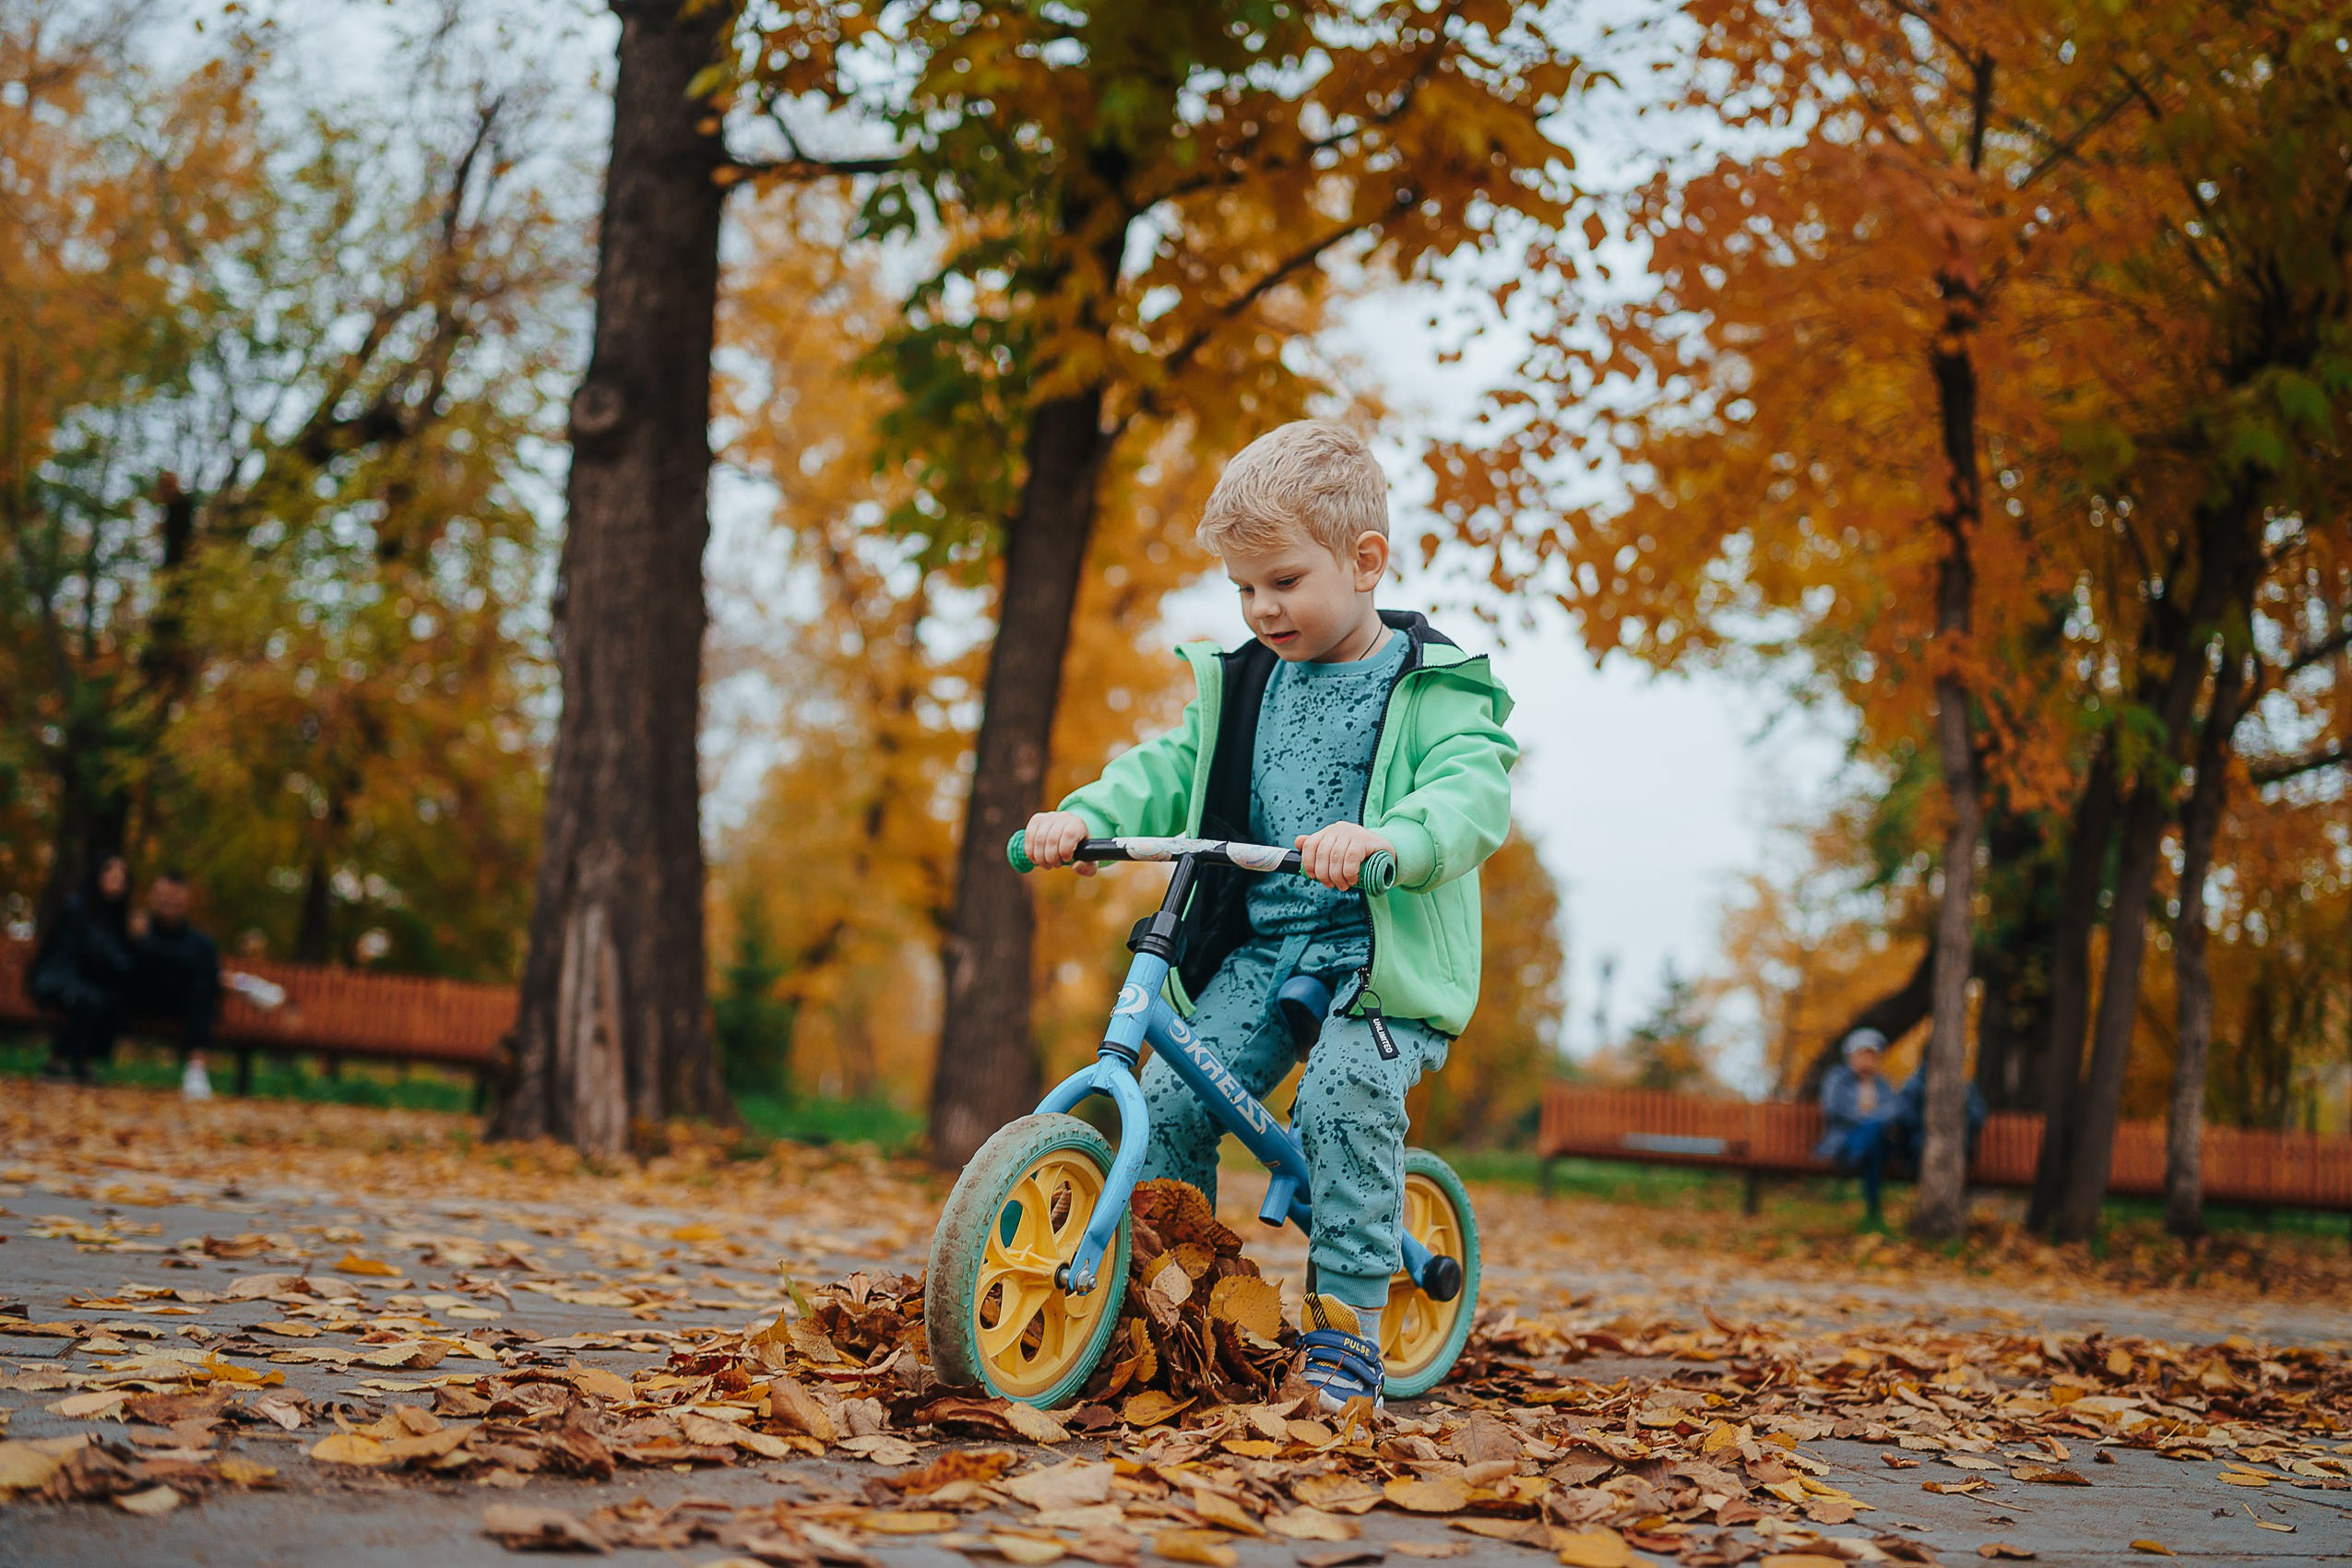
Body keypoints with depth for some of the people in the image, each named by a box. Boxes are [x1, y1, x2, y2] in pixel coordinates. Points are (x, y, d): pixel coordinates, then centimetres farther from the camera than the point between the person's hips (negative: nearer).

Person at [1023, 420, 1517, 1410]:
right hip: (1257, 949, 5)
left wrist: (1384, 837, -41)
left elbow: (1472, 793, -21)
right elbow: (1171, 771, 11)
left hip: (1381, 953, -5)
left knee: (1345, 1096, -28)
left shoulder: (1432, 690, -6)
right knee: (1169, 1097, -10)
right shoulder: (1241, 682, 13)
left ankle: (1348, 1327, -17)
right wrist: (1087, 815, -9)